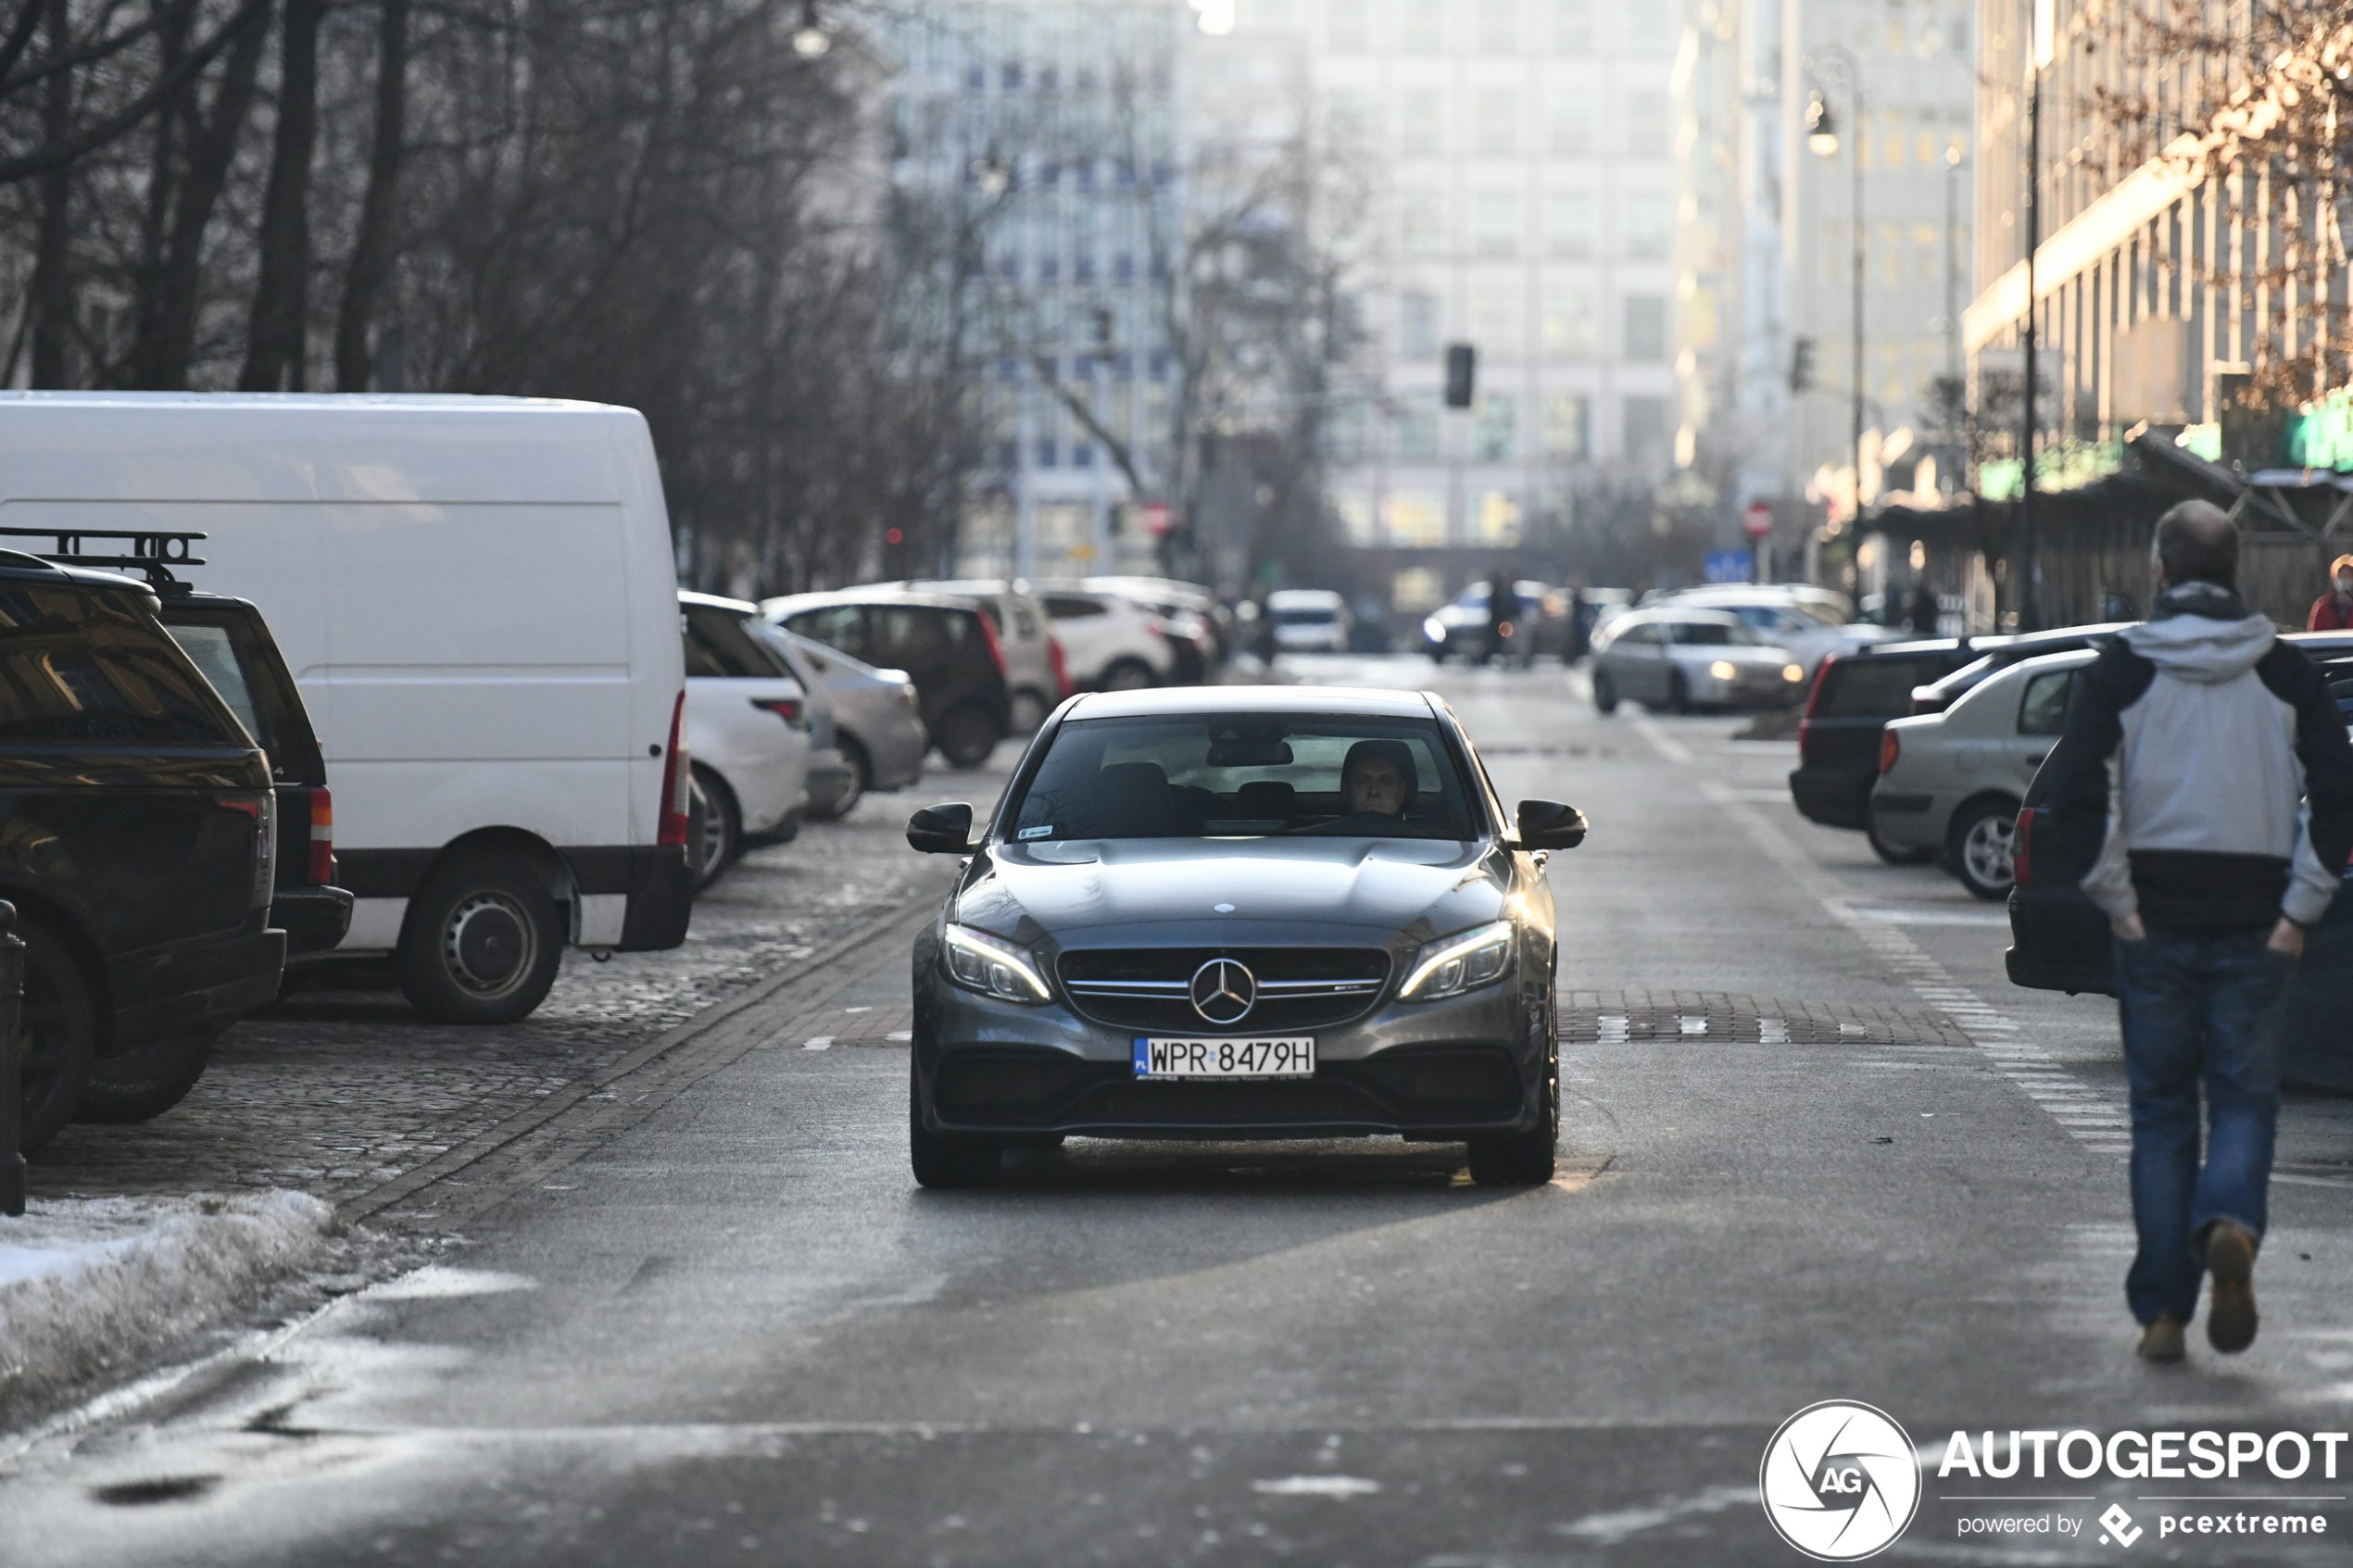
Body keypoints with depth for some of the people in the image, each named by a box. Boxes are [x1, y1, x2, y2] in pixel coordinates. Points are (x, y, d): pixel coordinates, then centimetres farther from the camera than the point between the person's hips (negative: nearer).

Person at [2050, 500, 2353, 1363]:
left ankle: (2162, 1311, 6)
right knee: (2245, 1101, 7)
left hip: (2156, 927, 0)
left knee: (2161, 1114, 9)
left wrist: (2118, 899, -5)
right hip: (2255, 927, 0)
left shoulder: (2123, 668, -2)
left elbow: (2076, 792, -12)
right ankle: (2231, 1226, -24)